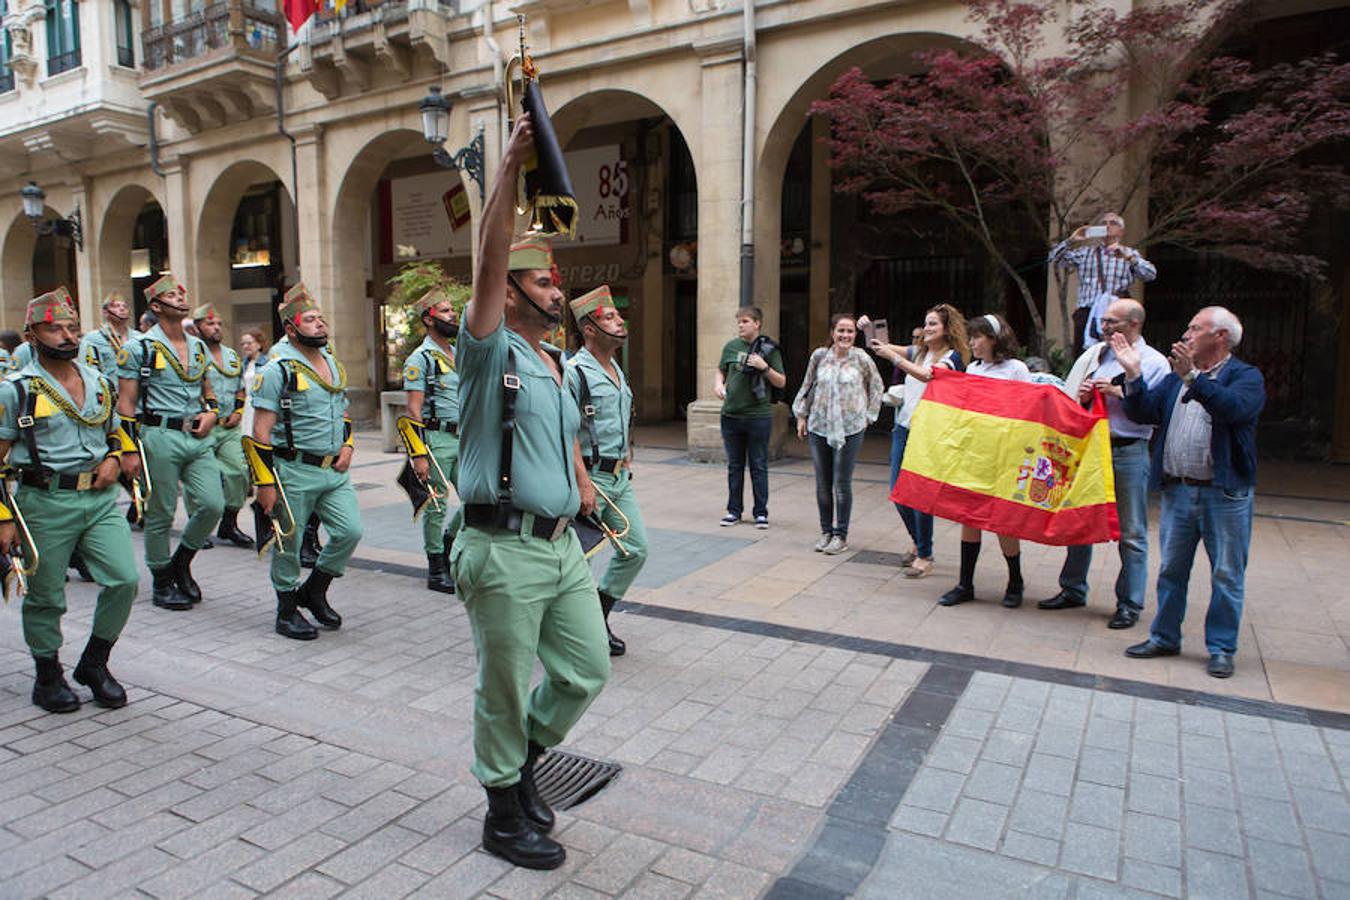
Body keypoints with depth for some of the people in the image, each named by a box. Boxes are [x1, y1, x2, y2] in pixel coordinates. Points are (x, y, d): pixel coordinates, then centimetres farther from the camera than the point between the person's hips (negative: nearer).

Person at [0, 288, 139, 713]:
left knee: (124, 579, -4)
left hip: (100, 498, 4)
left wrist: (112, 460, 1)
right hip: (45, 503, -4)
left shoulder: (99, 382, 10)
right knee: (45, 596, 8)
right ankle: (48, 676, 27)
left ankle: (94, 663, 17)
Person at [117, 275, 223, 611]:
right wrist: (129, 450, -9)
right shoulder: (139, 347, -2)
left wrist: (211, 412, 4)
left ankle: (181, 563, 21)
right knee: (161, 515, 4)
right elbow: (126, 403, -4)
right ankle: (162, 582, 19)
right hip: (161, 436, -5)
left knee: (212, 505, -3)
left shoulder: (198, 347, 15)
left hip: (198, 438, 5)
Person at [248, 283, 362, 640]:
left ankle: (314, 591, 24)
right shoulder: (278, 369, -10)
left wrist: (347, 446, 7)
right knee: (288, 544, 5)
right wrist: (265, 483, -15)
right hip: (294, 471, -6)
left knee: (350, 532, 1)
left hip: (334, 470, 6)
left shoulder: (333, 363, 13)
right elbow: (261, 431, -13)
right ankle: (287, 610, 24)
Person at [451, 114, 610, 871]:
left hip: (564, 545, 8)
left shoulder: (555, 367, 16)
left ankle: (522, 758, 38)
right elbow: (492, 256, -20)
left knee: (588, 670, 13)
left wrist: (583, 487, 18)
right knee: (506, 688, 6)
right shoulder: (492, 350, -6)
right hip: (505, 549, -7)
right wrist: (511, 166, -25)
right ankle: (505, 814, 26)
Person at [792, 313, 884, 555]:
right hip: (819, 427, 3)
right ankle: (826, 531, 22)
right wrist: (801, 415, 13)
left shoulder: (861, 358, -3)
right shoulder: (819, 356, 2)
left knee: (842, 483, -1)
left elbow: (877, 387, 10)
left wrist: (868, 416, 6)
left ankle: (841, 536, 11)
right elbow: (807, 386, 14)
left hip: (850, 429, -2)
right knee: (822, 483, 8)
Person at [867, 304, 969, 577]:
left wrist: (893, 356, -30)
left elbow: (928, 376, -26)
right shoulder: (918, 351, 14)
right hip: (904, 426, 7)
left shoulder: (952, 357, -7)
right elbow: (882, 348, 15)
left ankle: (925, 556, 7)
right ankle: (919, 543, 29)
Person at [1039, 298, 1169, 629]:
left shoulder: (1155, 362, -1)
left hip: (1129, 453, -5)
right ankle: (1073, 590, 26)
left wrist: (1120, 393, -15)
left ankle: (1129, 604, 13)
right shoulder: (1093, 354, 11)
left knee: (1131, 532, 2)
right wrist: (1082, 397, -5)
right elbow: (1066, 401, 16)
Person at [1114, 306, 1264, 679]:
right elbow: (1143, 413, 4)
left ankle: (1221, 648, 18)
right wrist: (1133, 373, -6)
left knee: (1226, 575, 5)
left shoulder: (1246, 376, -3)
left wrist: (1193, 377, -29)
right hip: (1177, 490, 5)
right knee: (1171, 569, 13)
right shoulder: (1176, 377, 13)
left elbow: (1234, 408, -24)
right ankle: (1164, 638, 25)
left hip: (1225, 494, -5)